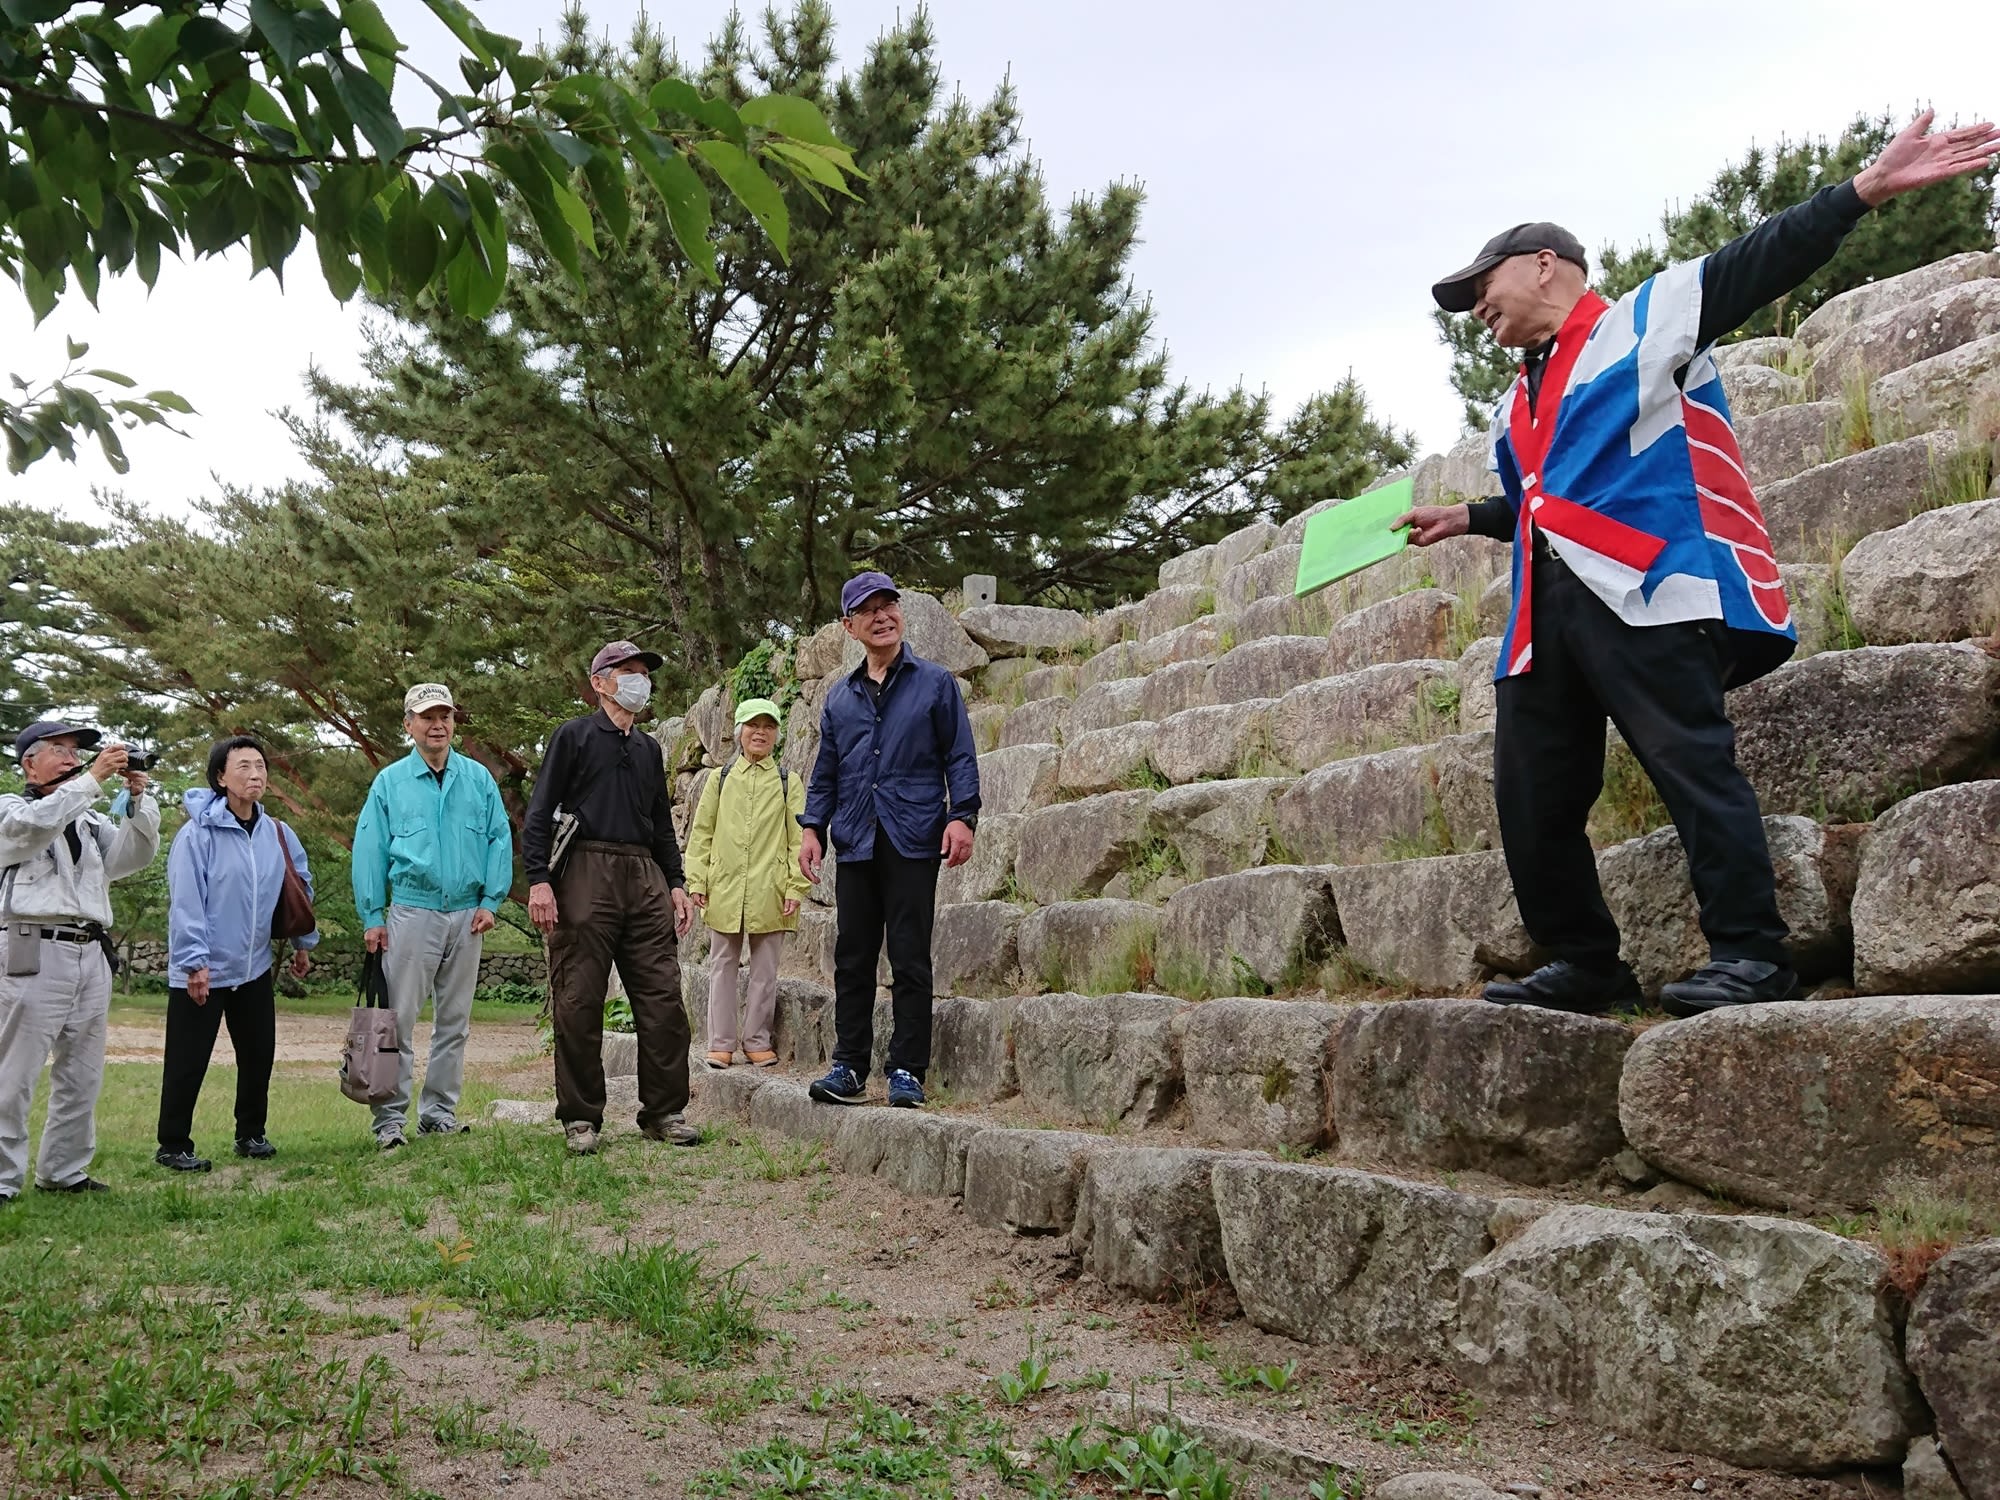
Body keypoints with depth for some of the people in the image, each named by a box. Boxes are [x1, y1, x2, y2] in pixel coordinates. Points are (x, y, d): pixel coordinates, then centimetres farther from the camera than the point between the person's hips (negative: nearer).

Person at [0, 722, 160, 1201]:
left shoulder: (91, 820, 22)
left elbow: (135, 854, 8)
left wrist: (139, 797, -5)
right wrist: (92, 779, -21)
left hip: (91, 955, 6)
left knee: (82, 1076, 9)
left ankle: (64, 1171, 18)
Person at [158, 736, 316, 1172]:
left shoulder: (277, 834, 3)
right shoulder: (198, 833, -14)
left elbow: (300, 886, 16)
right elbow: (185, 902, -17)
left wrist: (302, 942, 20)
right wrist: (194, 962, -20)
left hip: (255, 969, 6)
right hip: (202, 971, -6)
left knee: (259, 1055, 13)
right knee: (187, 1063, 1)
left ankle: (251, 1134, 28)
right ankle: (173, 1146, 13)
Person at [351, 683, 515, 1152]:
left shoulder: (478, 778, 7)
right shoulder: (390, 782, 3)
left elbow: (500, 839, 7)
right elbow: (369, 850, 2)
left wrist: (490, 901, -2)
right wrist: (371, 917, -3)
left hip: (466, 915, 3)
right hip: (412, 913, -3)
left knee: (454, 1020, 8)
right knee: (399, 1018, -6)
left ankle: (439, 1112, 17)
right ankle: (390, 1118, 0)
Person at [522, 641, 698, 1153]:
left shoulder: (648, 750, 23)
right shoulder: (573, 736, 6)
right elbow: (539, 813, -1)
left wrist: (676, 884, 15)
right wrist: (538, 879, -12)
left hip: (645, 879, 5)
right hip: (586, 875, -5)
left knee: (664, 999, 0)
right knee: (579, 1004, -2)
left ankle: (664, 1112, 9)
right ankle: (580, 1119, 6)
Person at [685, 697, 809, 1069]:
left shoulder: (789, 783, 6)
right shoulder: (720, 778, 9)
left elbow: (798, 839, 2)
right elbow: (701, 833, 9)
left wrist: (797, 887, -6)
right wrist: (697, 881, 1)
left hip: (769, 894, -1)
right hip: (724, 890, 1)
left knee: (765, 968, 5)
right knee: (723, 965, 6)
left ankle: (757, 1041, 14)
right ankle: (721, 1042, 12)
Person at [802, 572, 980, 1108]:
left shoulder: (935, 682, 6)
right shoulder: (840, 696, 16)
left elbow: (959, 756, 2)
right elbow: (826, 770, 19)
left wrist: (962, 816, -10)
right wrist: (812, 827, 8)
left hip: (914, 841, -4)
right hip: (856, 843, 4)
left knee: (910, 960, -2)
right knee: (852, 959, 6)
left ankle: (907, 1071, 3)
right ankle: (849, 1067, 12)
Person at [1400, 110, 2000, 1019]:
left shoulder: (1649, 318, 9)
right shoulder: (1518, 405, 29)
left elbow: (1762, 263, -2)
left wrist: (1864, 190, -12)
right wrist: (1469, 518, 37)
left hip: (1646, 589, -8)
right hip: (1546, 606, 8)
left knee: (1691, 763, -14)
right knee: (1531, 792, 3)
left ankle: (1750, 956, -10)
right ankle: (1585, 965, 12)